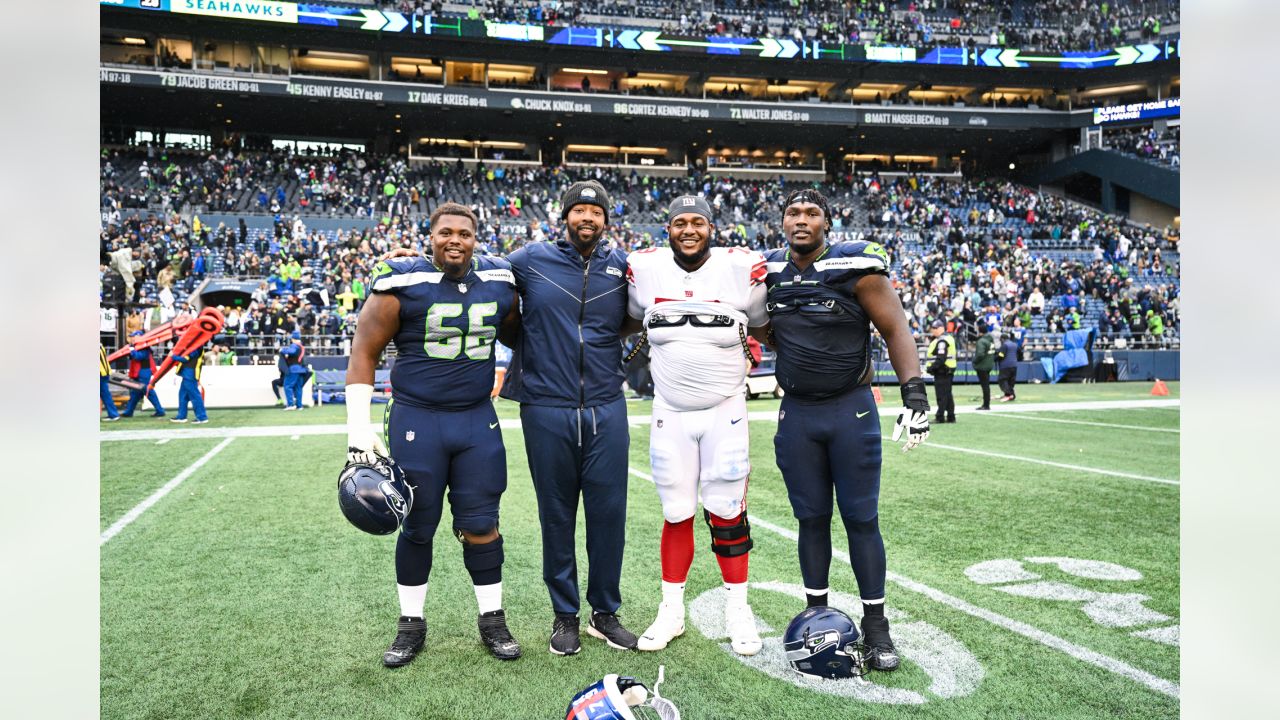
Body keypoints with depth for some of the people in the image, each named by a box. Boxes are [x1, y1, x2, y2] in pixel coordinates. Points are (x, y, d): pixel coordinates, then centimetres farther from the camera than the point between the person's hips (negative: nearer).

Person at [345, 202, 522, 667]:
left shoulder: (500, 283, 3)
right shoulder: (402, 285, -9)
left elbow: (516, 334, 21)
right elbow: (364, 353, -6)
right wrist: (358, 427, -11)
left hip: (478, 420, 3)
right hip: (416, 420, -2)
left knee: (481, 525, 8)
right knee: (417, 528, 9)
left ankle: (492, 619, 24)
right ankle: (411, 625, 26)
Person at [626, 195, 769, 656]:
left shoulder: (742, 269, -6)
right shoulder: (644, 270, -2)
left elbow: (765, 325, 10)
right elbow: (630, 322, 17)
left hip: (725, 412, -1)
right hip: (670, 414, 1)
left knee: (727, 513, 4)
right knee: (676, 514, 8)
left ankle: (737, 610, 20)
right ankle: (671, 611, 21)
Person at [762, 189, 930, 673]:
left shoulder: (855, 265, -9)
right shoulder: (769, 272, 4)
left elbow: (895, 328, -9)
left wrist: (914, 391, -16)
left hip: (852, 410, -3)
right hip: (796, 414, 3)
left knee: (862, 518, 4)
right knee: (811, 518, 11)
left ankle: (875, 624, 17)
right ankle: (816, 615, 23)